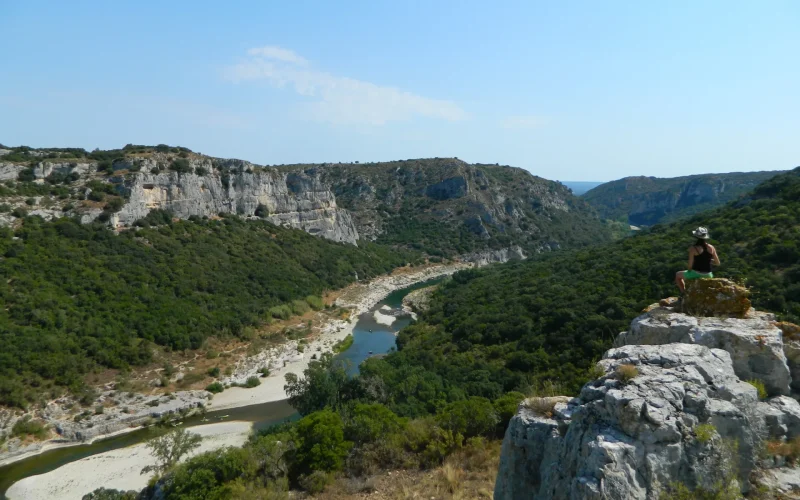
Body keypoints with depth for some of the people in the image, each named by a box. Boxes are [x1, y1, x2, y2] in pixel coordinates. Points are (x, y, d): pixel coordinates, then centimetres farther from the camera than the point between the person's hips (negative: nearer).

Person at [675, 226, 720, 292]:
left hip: (696, 274, -4)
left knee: (678, 275, 24)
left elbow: (690, 264, -14)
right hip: (708, 275, 4)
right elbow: (717, 263, 4)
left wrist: (689, 270, 6)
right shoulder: (711, 248, -4)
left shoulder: (693, 248, -16)